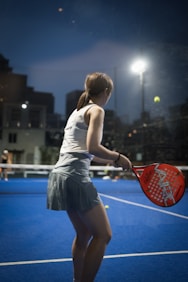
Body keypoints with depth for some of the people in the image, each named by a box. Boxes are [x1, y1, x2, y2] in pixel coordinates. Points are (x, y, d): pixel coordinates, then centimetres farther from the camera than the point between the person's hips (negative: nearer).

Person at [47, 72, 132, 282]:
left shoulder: (78, 111, 22)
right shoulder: (96, 110, -4)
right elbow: (92, 147, -18)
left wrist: (113, 161, 25)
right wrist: (118, 157, -3)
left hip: (61, 174, 9)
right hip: (75, 177, -9)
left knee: (84, 234, 18)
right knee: (103, 235, -1)